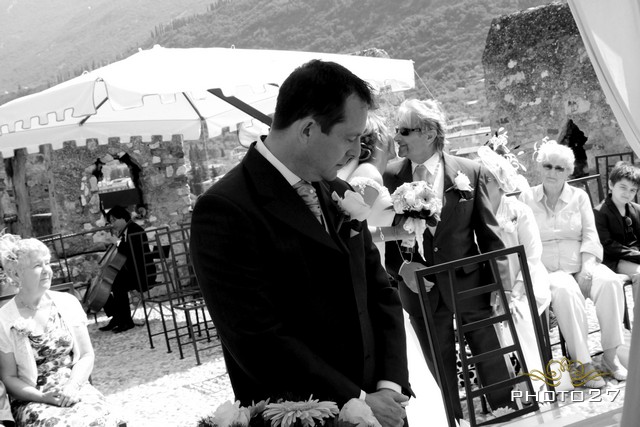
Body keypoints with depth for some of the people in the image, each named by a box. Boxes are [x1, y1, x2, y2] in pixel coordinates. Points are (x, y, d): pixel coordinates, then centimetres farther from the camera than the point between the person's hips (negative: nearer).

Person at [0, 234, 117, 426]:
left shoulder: (67, 303, 5)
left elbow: (87, 355, 8)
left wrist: (73, 385, -9)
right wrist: (43, 397, -13)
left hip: (75, 388, 3)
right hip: (32, 400, -2)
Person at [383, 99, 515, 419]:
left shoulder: (470, 171, -4)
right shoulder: (391, 177, -1)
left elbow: (489, 233, -2)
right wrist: (400, 268, -12)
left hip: (469, 284, -1)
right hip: (421, 290, 1)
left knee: (493, 365, 10)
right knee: (444, 373, 13)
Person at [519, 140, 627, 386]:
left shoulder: (579, 196, 11)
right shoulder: (526, 198, 6)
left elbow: (590, 236, 4)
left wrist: (586, 269, -12)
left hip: (580, 265, 2)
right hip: (547, 270, -2)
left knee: (610, 281, -29)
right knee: (566, 291, -36)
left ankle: (610, 354, -18)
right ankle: (583, 363, -29)